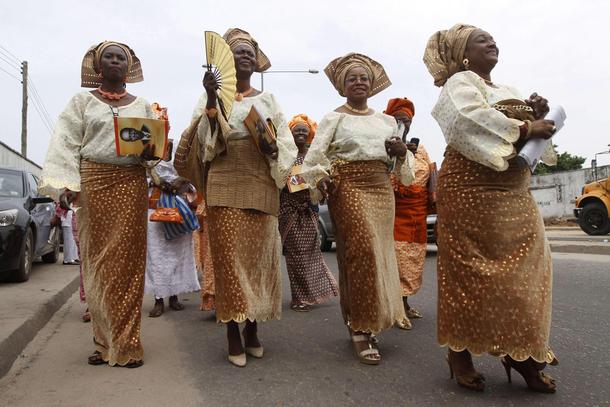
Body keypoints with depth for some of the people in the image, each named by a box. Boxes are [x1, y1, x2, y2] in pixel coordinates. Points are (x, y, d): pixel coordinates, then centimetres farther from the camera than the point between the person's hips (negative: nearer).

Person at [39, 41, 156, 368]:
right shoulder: (82, 102, 11)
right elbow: (67, 145, 2)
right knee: (97, 259, 0)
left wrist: (150, 151, -10)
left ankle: (125, 344, 5)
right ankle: (105, 342, 11)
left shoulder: (142, 106, 15)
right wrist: (68, 183, -12)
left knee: (127, 260, -3)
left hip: (131, 183, 1)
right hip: (93, 182, 0)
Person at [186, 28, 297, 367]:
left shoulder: (268, 100, 18)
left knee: (258, 255, 2)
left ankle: (252, 328, 15)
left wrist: (272, 148, -9)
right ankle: (233, 333, 4)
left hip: (262, 185, 2)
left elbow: (287, 143, 12)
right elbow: (205, 137, -2)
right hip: (226, 183, -1)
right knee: (229, 255, -6)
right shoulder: (212, 96, 14)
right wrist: (211, 97, -14)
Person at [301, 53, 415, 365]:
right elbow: (315, 156, -2)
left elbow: (400, 163, 18)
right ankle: (359, 328, -6)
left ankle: (367, 323, 22)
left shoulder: (386, 121, 18)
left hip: (381, 190, 5)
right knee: (361, 252, -15)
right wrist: (321, 179, -18)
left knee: (379, 253, 5)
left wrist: (402, 151, -3)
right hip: (348, 188, -5)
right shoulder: (334, 118, 5)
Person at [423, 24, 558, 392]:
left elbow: (527, 136, 18)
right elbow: (473, 120, -23)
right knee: (472, 271, -4)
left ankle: (522, 354, 17)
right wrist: (525, 127, -16)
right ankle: (460, 353, 10)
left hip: (514, 193, 8)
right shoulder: (461, 82, -2)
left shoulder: (507, 90, 24)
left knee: (521, 271, 6)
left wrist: (538, 116, -1)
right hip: (472, 190, -8)